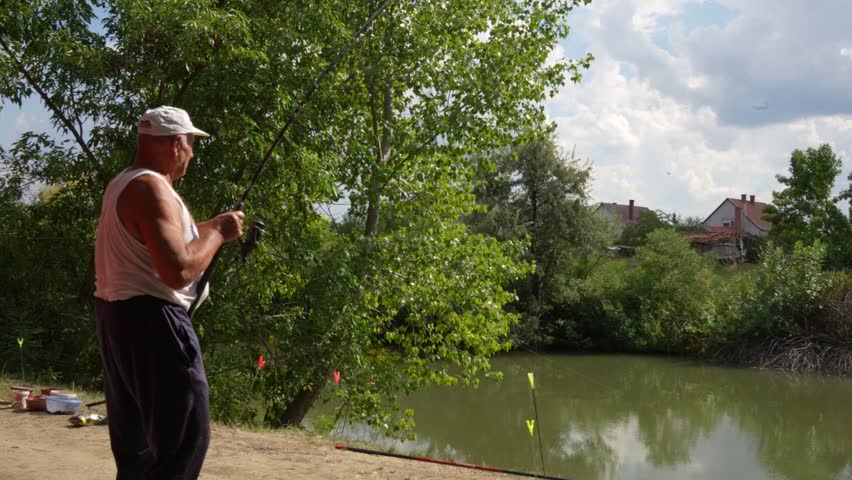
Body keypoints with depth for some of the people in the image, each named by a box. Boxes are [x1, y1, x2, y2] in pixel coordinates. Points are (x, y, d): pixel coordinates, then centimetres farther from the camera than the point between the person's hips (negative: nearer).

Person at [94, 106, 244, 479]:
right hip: (149, 319, -11)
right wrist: (217, 233, -12)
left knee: (135, 434, 17)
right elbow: (178, 271, -26)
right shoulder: (152, 188, -17)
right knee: (185, 435, -7)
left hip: (117, 314, 11)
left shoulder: (121, 185, 14)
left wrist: (209, 227, 21)